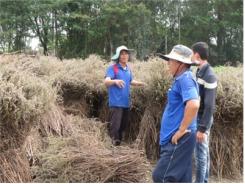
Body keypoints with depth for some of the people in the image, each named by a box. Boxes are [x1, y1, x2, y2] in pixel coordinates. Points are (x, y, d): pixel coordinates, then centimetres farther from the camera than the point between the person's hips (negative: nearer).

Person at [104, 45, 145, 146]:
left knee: (123, 125, 17)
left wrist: (140, 83, 11)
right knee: (115, 125, -11)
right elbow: (106, 82, -24)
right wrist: (115, 81, -44)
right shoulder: (112, 68, -10)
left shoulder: (128, 69, 12)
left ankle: (119, 142, 33)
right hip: (116, 103, -7)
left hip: (126, 102, 7)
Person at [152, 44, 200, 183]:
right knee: (181, 178, 15)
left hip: (179, 138, -10)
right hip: (179, 139, 10)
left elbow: (194, 104, -32)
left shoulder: (185, 78, -16)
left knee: (161, 176, -8)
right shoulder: (182, 78, 15)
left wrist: (182, 130, -23)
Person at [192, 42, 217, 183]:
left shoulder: (209, 76, -21)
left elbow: (209, 105, -22)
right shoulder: (201, 71, 7)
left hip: (202, 120, -9)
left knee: (200, 154, -1)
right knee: (204, 152, 17)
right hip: (198, 118, 9)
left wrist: (203, 128, -22)